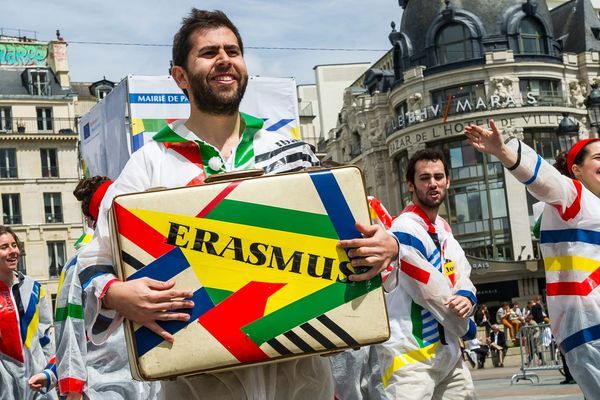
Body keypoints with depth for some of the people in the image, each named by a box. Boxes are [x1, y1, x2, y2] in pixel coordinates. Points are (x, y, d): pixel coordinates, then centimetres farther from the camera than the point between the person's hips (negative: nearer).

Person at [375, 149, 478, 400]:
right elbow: (431, 291, -16)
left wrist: (466, 298, -15)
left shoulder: (443, 229, 14)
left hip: (446, 348, 9)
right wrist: (465, 325, -1)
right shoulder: (406, 230, -16)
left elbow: (462, 277, 9)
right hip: (411, 353, -9)